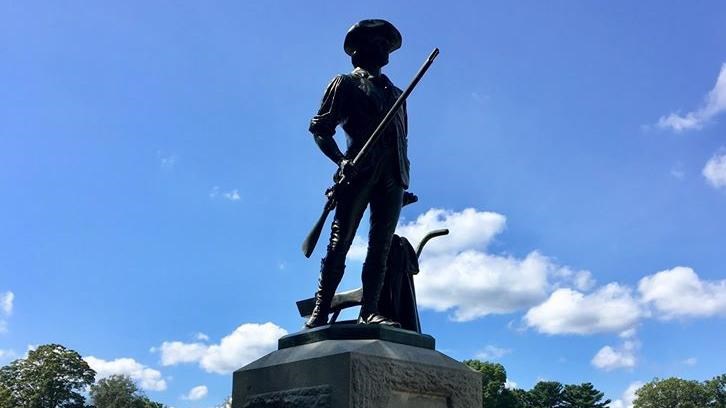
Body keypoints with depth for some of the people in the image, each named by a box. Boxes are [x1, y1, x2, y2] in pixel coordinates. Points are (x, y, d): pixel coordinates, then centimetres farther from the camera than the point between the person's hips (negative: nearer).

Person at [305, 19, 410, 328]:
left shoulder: (395, 93, 28)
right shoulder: (345, 84, 12)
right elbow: (319, 128, 2)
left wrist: (404, 177, 9)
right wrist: (340, 160, -15)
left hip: (392, 177, 5)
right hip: (358, 172, -5)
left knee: (380, 247, -3)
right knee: (339, 243, -9)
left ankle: (369, 312, -6)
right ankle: (320, 312, -9)